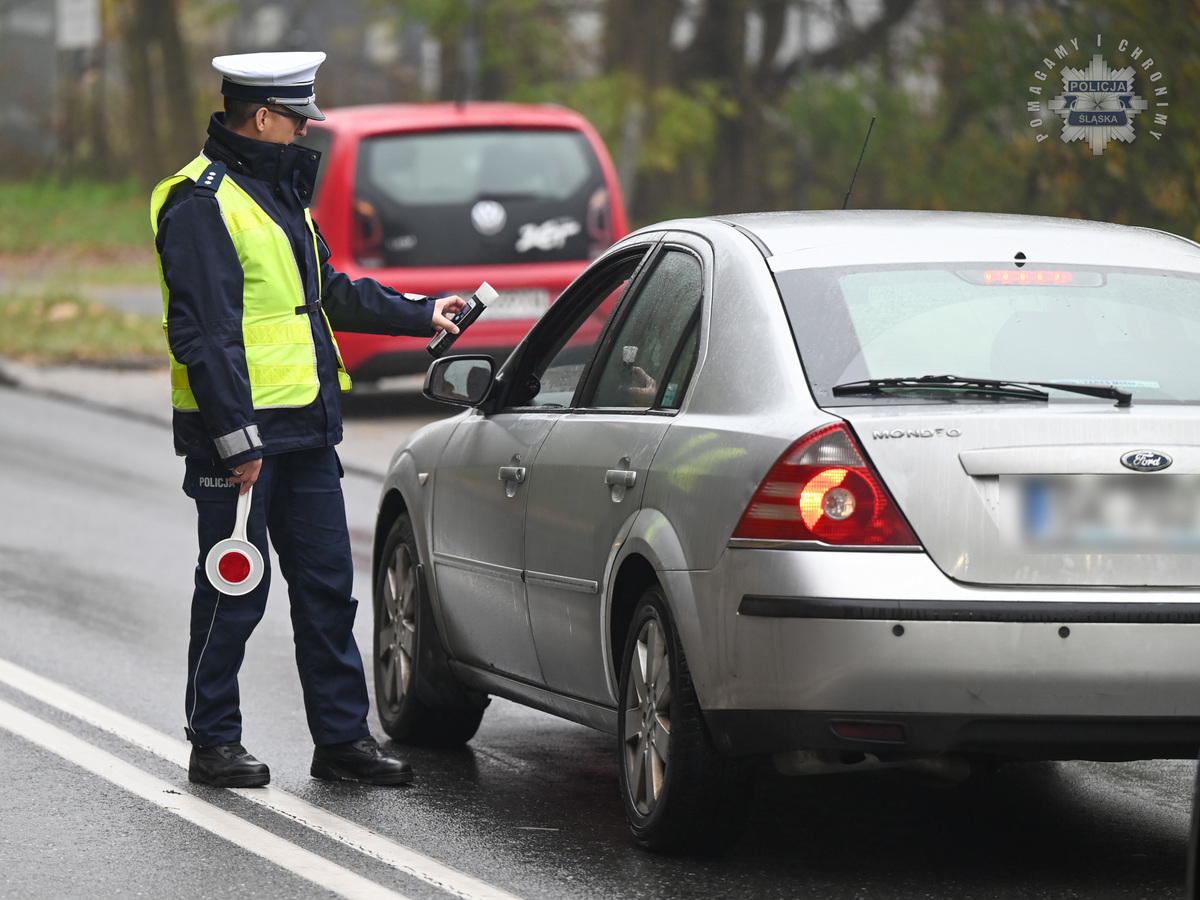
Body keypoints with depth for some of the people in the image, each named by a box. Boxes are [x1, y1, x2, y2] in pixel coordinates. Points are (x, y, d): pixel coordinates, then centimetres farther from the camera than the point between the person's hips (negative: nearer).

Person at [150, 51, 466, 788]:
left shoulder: (279, 191, 17)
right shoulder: (204, 203, -15)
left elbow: (330, 292, 30)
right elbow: (202, 332, -20)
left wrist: (419, 315, 30)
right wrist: (235, 437, -23)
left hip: (305, 430, 9)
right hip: (241, 434, -9)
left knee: (327, 587, 10)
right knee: (234, 593, -2)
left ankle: (342, 736, 17)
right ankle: (213, 745, 8)